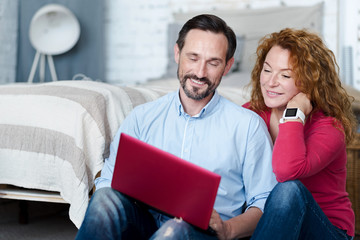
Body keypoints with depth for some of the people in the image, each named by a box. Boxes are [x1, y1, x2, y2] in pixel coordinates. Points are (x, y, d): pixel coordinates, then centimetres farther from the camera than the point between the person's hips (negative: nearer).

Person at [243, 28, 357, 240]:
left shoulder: (328, 128, -15)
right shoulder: (251, 113, 1)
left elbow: (287, 171, -35)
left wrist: (295, 113, -24)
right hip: (265, 219, 2)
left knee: (290, 189, -36)